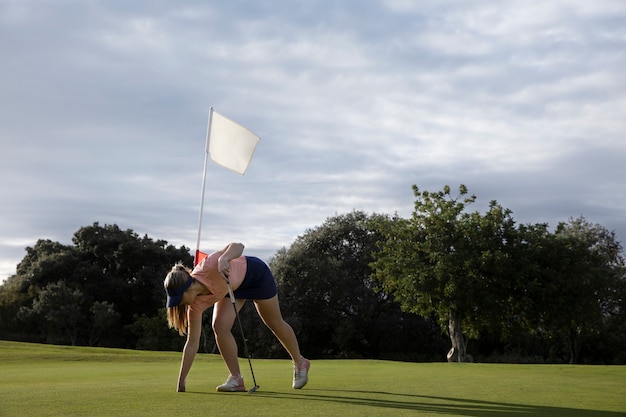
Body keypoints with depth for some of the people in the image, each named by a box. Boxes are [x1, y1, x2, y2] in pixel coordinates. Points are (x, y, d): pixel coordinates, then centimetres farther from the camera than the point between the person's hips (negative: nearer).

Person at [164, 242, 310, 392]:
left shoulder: (208, 267, -40)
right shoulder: (196, 304, -24)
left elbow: (238, 246, -37)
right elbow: (192, 343, -19)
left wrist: (223, 259, -59)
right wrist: (181, 381, -19)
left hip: (256, 274, -4)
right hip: (232, 287, 4)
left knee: (276, 323, 11)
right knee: (220, 327, -18)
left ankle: (300, 363, 33)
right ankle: (236, 378, -5)